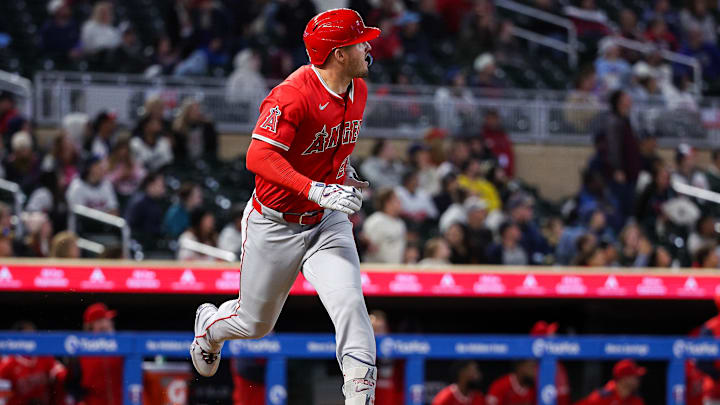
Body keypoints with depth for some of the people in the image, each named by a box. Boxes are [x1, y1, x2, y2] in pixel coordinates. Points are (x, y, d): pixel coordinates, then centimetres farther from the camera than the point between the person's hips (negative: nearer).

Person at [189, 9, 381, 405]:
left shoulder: (357, 90, 1)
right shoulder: (293, 94, -26)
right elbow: (259, 157, -34)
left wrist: (344, 172, 9)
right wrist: (317, 190, -43)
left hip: (327, 223, 5)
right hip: (275, 226, -5)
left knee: (349, 302, -20)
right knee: (255, 322, 14)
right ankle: (209, 326, 50)